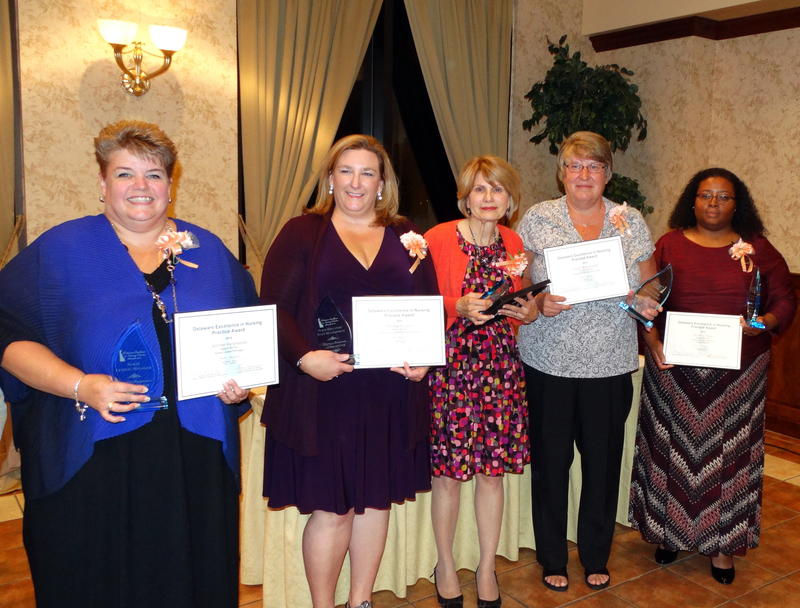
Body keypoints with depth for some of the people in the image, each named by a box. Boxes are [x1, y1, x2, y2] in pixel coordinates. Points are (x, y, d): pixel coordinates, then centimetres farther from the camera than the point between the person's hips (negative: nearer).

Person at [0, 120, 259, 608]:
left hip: (197, 463, 3)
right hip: (92, 464, -2)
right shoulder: (58, 251, 2)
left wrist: (242, 379, -3)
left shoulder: (209, 252, 11)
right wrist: (79, 386, -18)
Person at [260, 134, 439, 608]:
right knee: (332, 508, 3)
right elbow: (274, 308, -6)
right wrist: (305, 357, -21)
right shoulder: (302, 233, 2)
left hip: (391, 394, 4)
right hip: (324, 391, -3)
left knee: (376, 498, 14)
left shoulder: (406, 236, 11)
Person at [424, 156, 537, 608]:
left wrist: (529, 311, -2)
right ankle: (446, 566, 25)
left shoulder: (514, 244, 9)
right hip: (452, 363, -4)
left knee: (493, 469, 9)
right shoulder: (439, 238, -6)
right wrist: (460, 308, -21)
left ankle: (487, 568, 27)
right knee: (448, 471, 3)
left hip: (500, 363, 4)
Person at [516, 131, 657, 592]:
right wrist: (539, 303, -18)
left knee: (603, 461, 9)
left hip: (610, 364, 2)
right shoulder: (538, 219, 1)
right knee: (550, 459, 6)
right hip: (549, 361, -1)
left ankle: (597, 557, 31)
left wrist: (648, 303, -9)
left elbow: (651, 286, 12)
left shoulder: (631, 222, 7)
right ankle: (552, 558, 26)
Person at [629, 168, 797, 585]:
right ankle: (669, 531, 26)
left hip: (737, 372, 1)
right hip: (675, 370, 0)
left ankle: (721, 543, 21)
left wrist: (765, 322, -15)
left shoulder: (758, 249, 5)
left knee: (728, 452, 7)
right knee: (674, 448, 9)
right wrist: (653, 342, -15)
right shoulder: (668, 246, 3)